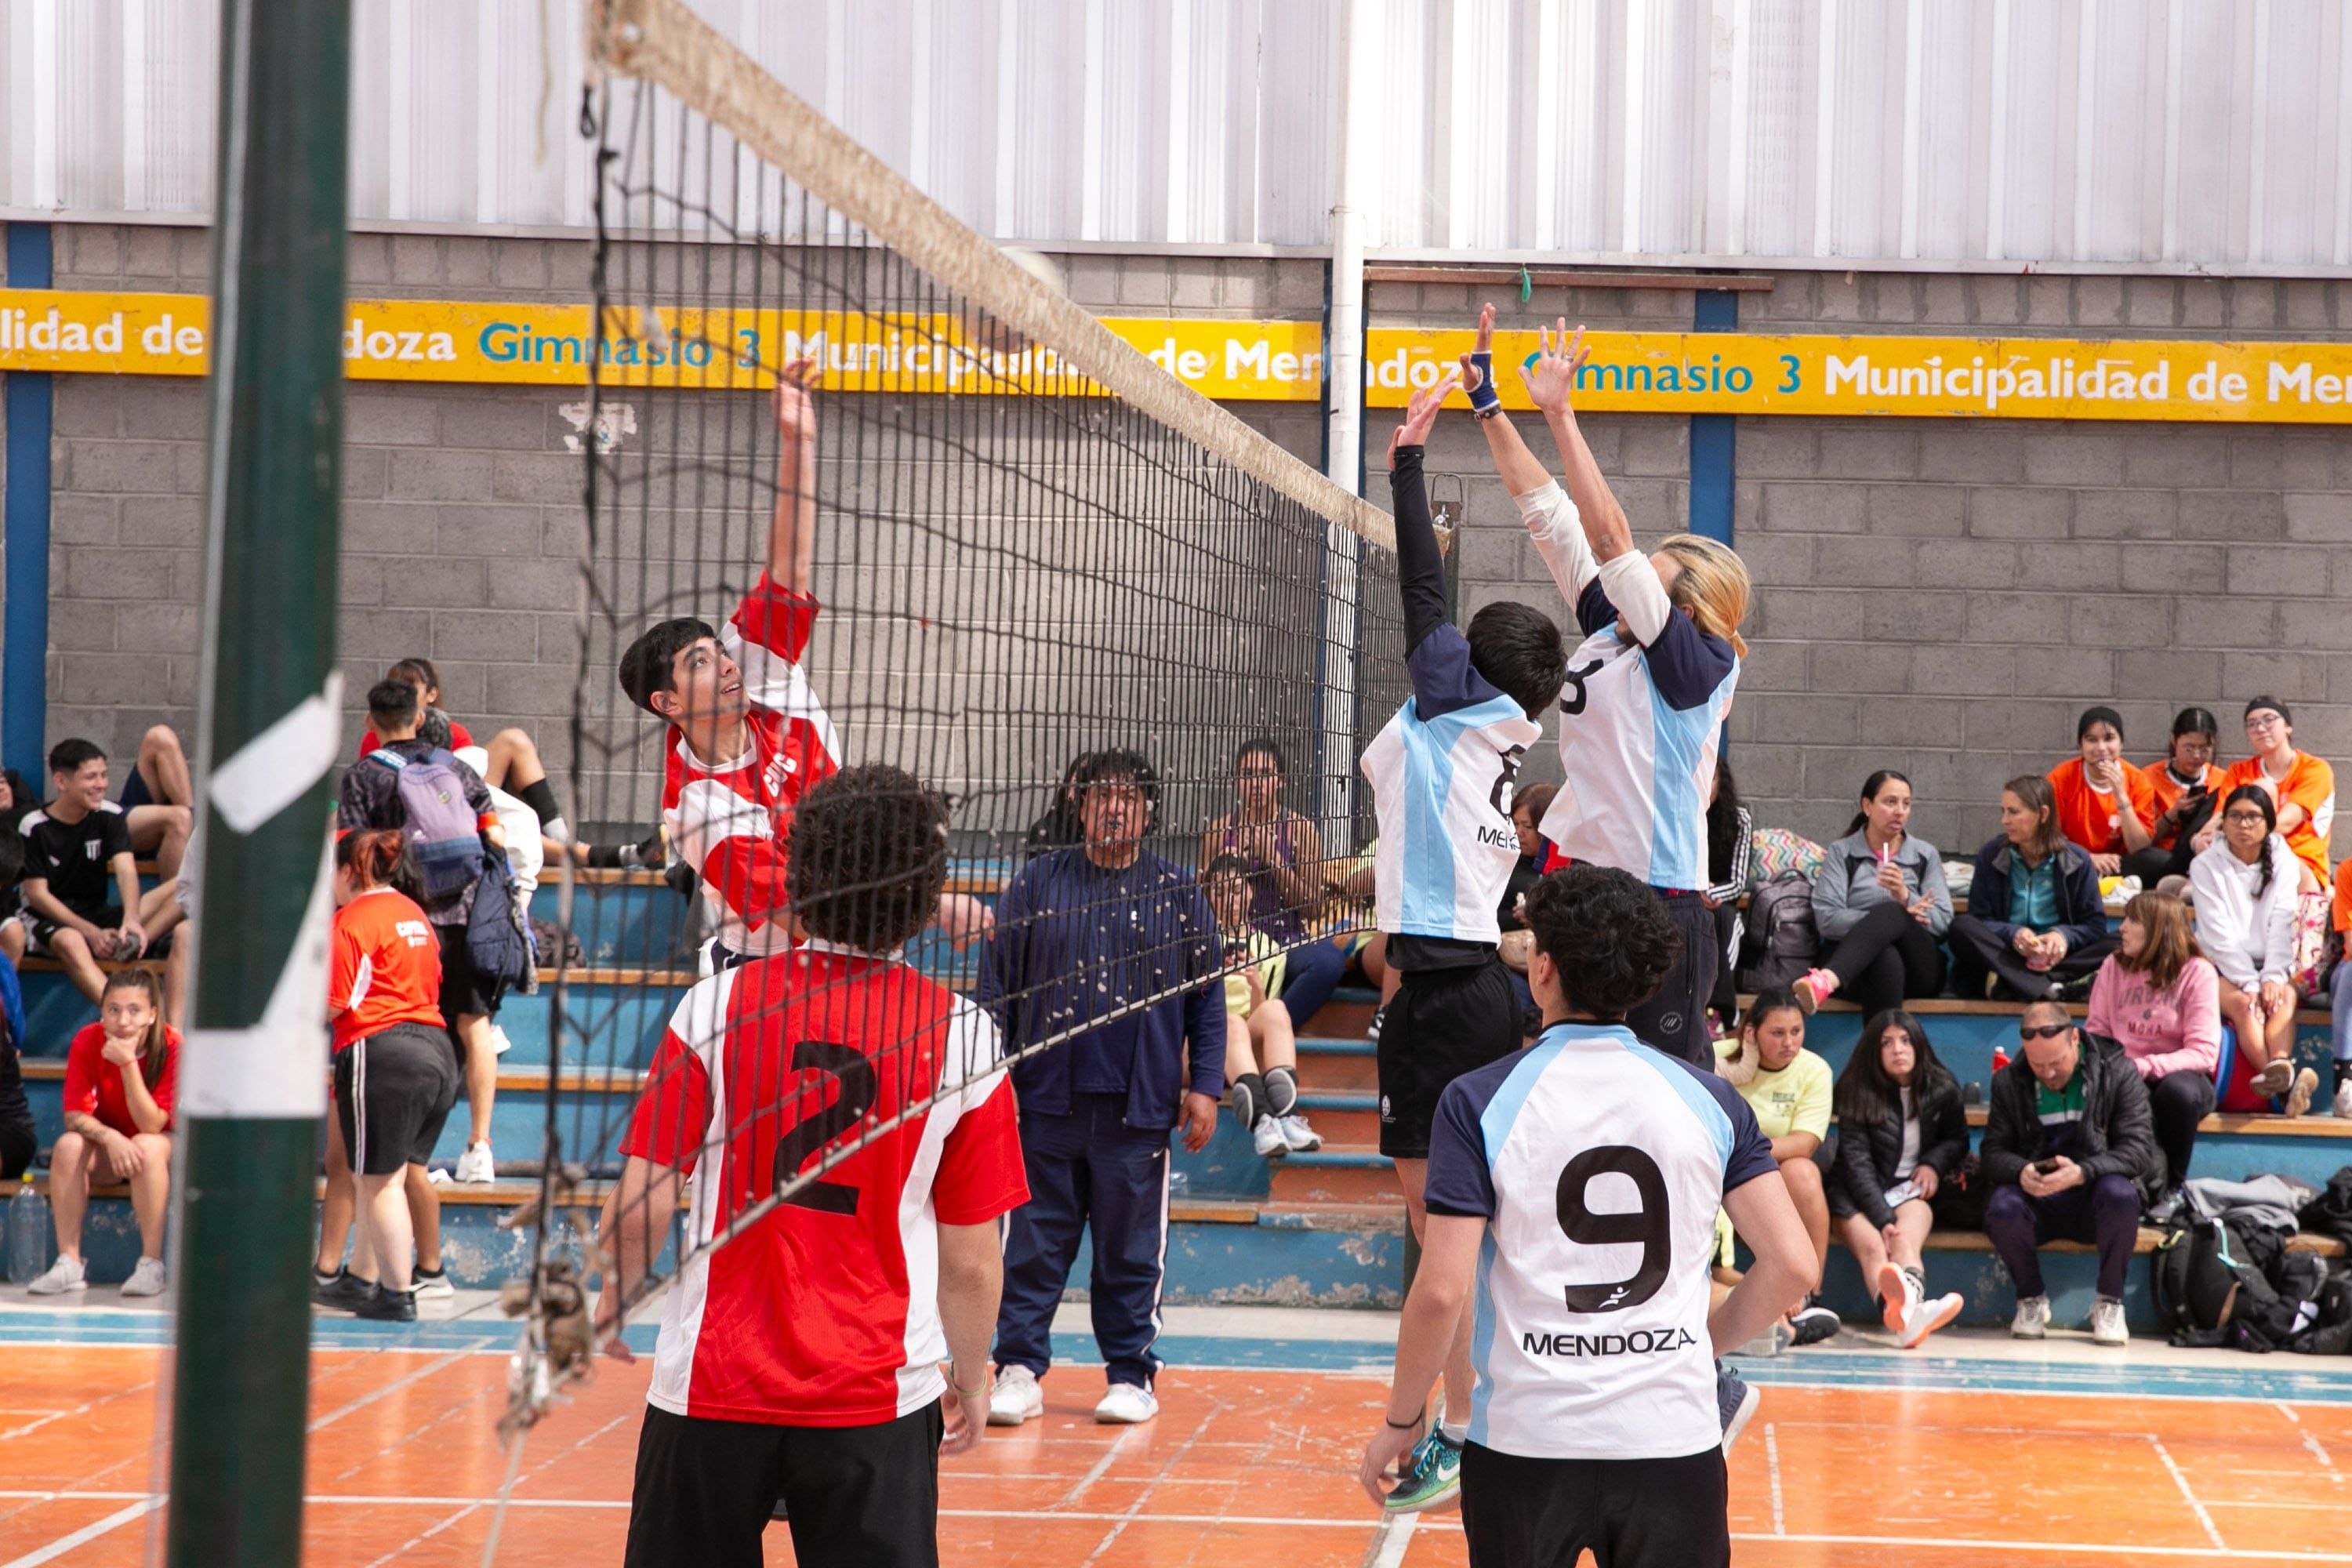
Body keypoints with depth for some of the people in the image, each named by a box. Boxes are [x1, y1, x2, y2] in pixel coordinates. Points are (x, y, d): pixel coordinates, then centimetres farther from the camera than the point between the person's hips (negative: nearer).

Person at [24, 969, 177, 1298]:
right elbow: (75, 1115, -18)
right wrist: (109, 1137, -39)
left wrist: (128, 1063, -36)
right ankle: (69, 1264, -25)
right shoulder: (87, 1042, -16)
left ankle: (151, 1266, -31)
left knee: (148, 1147, -35)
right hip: (105, 1146, 2)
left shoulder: (172, 1046, -23)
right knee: (68, 1146, -27)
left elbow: (151, 1125, -27)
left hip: (166, 1146, -2)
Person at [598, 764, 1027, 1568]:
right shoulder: (964, 1038, -5)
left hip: (712, 1380, 0)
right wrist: (971, 1378, 17)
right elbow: (972, 1260, 0)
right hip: (881, 1396, 0)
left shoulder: (718, 1004, -7)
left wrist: (616, 1298, 15)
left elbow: (643, 1200, -5)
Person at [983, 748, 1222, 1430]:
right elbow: (996, 984, 8)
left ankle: (1130, 1374, 14)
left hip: (1139, 1106, 0)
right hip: (1045, 1099, 0)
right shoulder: (1036, 883, 7)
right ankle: (1019, 1369, 8)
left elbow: (1208, 998, 9)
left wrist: (1205, 1086, 2)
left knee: (1132, 1248, 5)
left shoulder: (1180, 894, 7)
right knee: (1033, 1244, 2)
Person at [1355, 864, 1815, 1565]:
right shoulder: (1710, 1099, 1)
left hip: (1525, 1440, -2)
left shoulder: (1478, 1102, -6)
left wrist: (1398, 1423, 3)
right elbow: (1793, 1266, -1)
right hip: (1675, 1435, 2)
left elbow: (1441, 1292, -10)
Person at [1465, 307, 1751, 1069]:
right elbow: (1549, 513, 12)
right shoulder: (1608, 630, 10)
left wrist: (1560, 412, -17)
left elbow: (1610, 534, -17)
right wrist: (1488, 403, 12)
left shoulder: (1697, 661, -10)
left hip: (1658, 906, -8)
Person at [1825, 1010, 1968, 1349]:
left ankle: (1906, 1305, -69)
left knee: (1906, 1239, -36)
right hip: (1861, 1194, -2)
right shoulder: (1857, 1092, -5)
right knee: (1873, 1247, -37)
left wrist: (1934, 1163, -2)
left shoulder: (1942, 1089, 4)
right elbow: (1857, 1163, -12)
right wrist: (1883, 1218, -25)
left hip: (1915, 1188, 2)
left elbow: (1957, 1139, 22)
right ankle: (1907, 1312, -69)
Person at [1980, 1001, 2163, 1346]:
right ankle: (2031, 1299, -5)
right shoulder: (2009, 1082, 5)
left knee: (2120, 1193, -36)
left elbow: (2138, 1149, -12)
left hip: (2094, 1199, -1)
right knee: (2002, 1207, -32)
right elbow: (1993, 1152, 1)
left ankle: (2109, 1303, -15)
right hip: (2036, 1202, 1)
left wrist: (2082, 1172, -30)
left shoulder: (2118, 1074, -3)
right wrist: (2020, 1172, -24)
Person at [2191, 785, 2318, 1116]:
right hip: (2221, 967, -2)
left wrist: (2273, 978, -21)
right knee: (2242, 1005, -32)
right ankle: (2286, 1081, -55)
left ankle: (2279, 1068, -58)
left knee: (2285, 997, -31)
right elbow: (2219, 934, -9)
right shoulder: (2206, 866, -1)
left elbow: (2282, 927, -5)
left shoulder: (2283, 863, 6)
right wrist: (2250, 983, -20)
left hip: (2268, 965, 2)